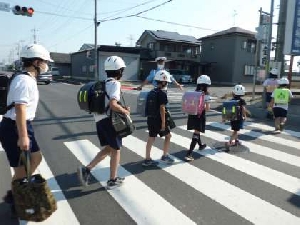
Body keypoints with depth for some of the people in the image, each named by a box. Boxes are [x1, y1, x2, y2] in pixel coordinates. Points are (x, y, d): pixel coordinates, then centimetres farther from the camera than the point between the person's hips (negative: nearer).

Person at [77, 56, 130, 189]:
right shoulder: (115, 84, -13)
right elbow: (113, 105, -26)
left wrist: (122, 109, 11)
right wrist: (125, 111, -9)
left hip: (99, 121, 8)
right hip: (109, 120, -8)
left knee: (108, 148, 20)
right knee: (115, 150, 9)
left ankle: (86, 169, 10)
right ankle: (113, 180, 20)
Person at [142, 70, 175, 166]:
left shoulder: (151, 92, 9)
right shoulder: (162, 93, -15)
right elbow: (162, 109, -19)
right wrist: (163, 123, -16)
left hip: (150, 119, 7)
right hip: (158, 119, -7)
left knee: (151, 138, 12)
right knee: (168, 135, 13)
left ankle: (147, 159, 16)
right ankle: (165, 156, 19)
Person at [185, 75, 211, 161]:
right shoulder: (205, 94, -10)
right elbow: (207, 108, -12)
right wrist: (207, 106, 6)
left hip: (192, 115, 6)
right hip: (200, 116, -6)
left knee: (196, 131, 26)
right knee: (196, 134, -4)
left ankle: (200, 145, 51)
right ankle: (189, 154, -13)